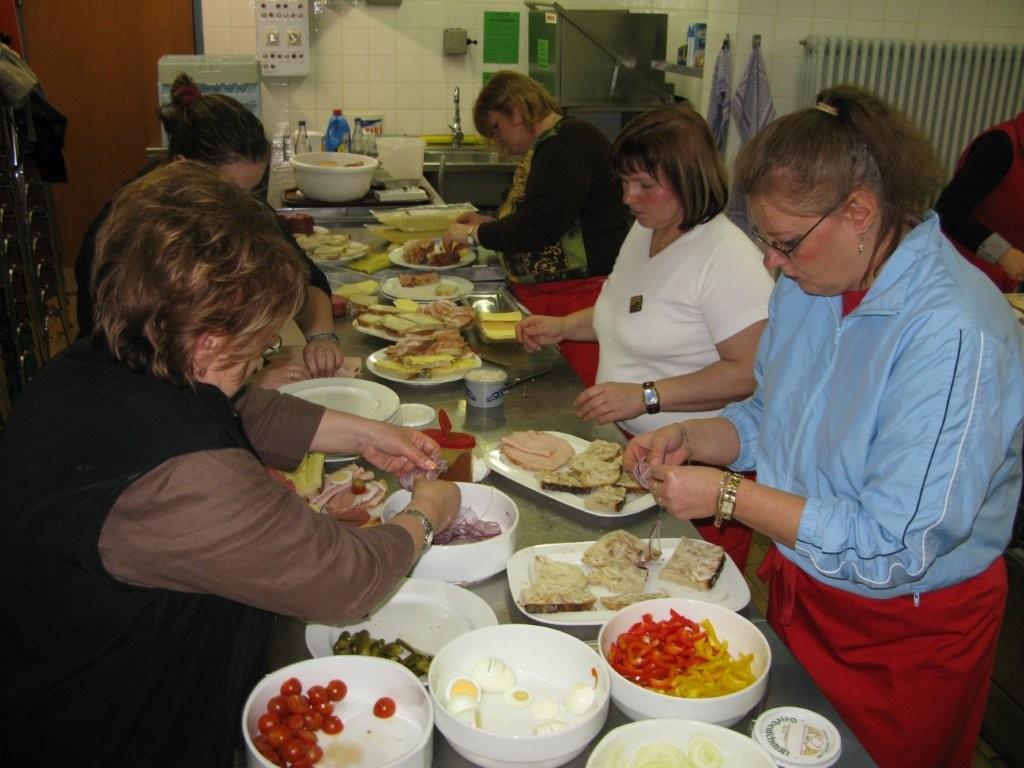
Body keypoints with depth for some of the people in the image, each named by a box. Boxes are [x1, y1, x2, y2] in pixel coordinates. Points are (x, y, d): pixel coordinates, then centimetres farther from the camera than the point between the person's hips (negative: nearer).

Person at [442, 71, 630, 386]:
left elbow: (540, 226, -21)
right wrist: (488, 223, 16)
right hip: (541, 296, 10)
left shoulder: (568, 144, -14)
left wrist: (475, 234, -7)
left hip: (580, 294, -10)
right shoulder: (546, 145, 18)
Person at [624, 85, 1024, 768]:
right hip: (798, 595, 7)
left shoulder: (955, 335, -30)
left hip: (904, 639, -6)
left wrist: (729, 496, -26)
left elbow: (892, 550, -30)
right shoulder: (809, 282, -4)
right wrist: (692, 438, -10)